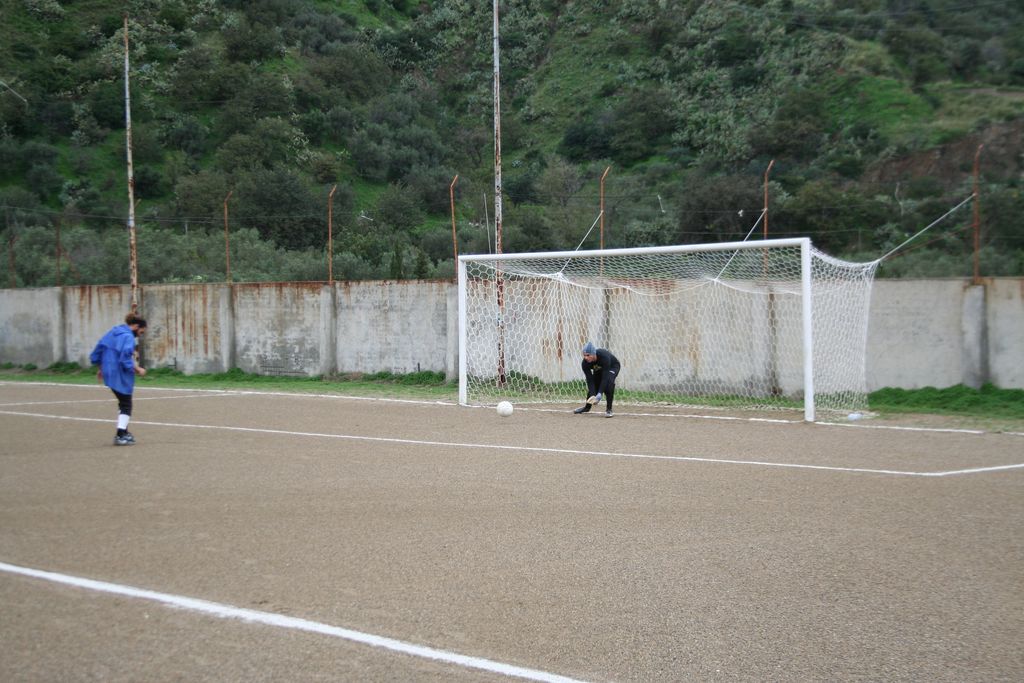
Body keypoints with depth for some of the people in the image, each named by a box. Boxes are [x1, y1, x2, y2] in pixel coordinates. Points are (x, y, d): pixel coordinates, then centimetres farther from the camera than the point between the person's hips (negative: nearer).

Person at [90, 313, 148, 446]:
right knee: (126, 405, 1)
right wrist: (138, 369, -14)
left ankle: (123, 431, 28)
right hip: (121, 375, -9)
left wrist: (101, 368, 22)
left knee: (123, 403, 22)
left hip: (109, 373, 9)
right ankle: (121, 435, -5)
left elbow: (99, 348, 16)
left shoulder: (113, 332, 11)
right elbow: (125, 359, -25)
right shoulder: (128, 337, -16)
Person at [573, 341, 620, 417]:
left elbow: (605, 378, -42)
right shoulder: (585, 363, -29)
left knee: (609, 382, -31)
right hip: (599, 369, 5)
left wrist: (600, 394, -47)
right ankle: (587, 407, 34)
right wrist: (592, 395, -40)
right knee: (592, 386, 2)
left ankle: (609, 410, -22)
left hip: (613, 366, -5)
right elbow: (590, 380, -27)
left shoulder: (604, 356, -43)